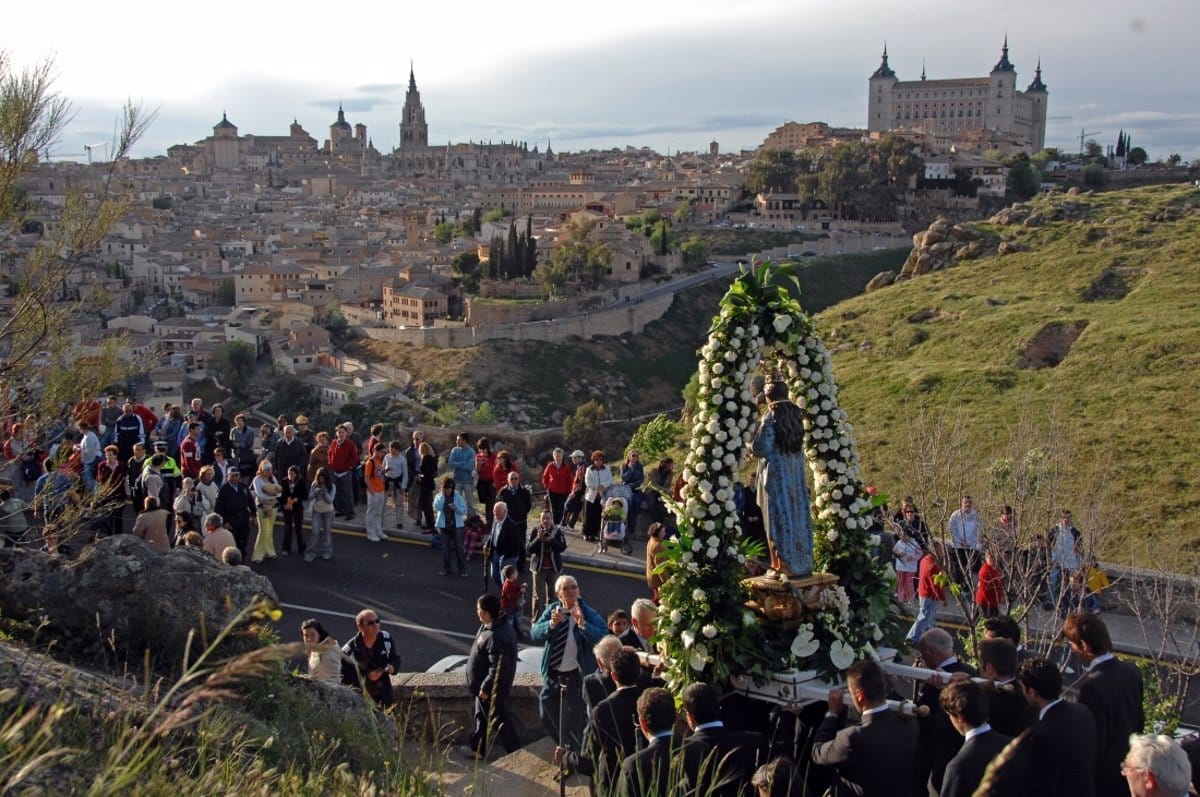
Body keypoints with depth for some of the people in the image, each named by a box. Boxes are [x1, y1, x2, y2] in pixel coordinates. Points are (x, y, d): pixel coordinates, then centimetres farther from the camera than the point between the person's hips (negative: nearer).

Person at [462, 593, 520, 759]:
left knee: (498, 720, 4)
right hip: (483, 685, 10)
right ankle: (477, 748, 39)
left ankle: (515, 752, 16)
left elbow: (498, 667, -32)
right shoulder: (488, 627, 1)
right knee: (482, 716, 23)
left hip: (492, 689, -10)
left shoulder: (496, 636, -33)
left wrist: (485, 687, -24)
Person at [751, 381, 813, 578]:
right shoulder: (796, 414, 6)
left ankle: (782, 565, 0)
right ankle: (802, 563, 16)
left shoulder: (771, 417, -13)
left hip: (775, 472, -6)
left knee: (778, 517, -1)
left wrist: (750, 445, 4)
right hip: (796, 472, 6)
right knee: (796, 515, 11)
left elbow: (761, 448, -18)